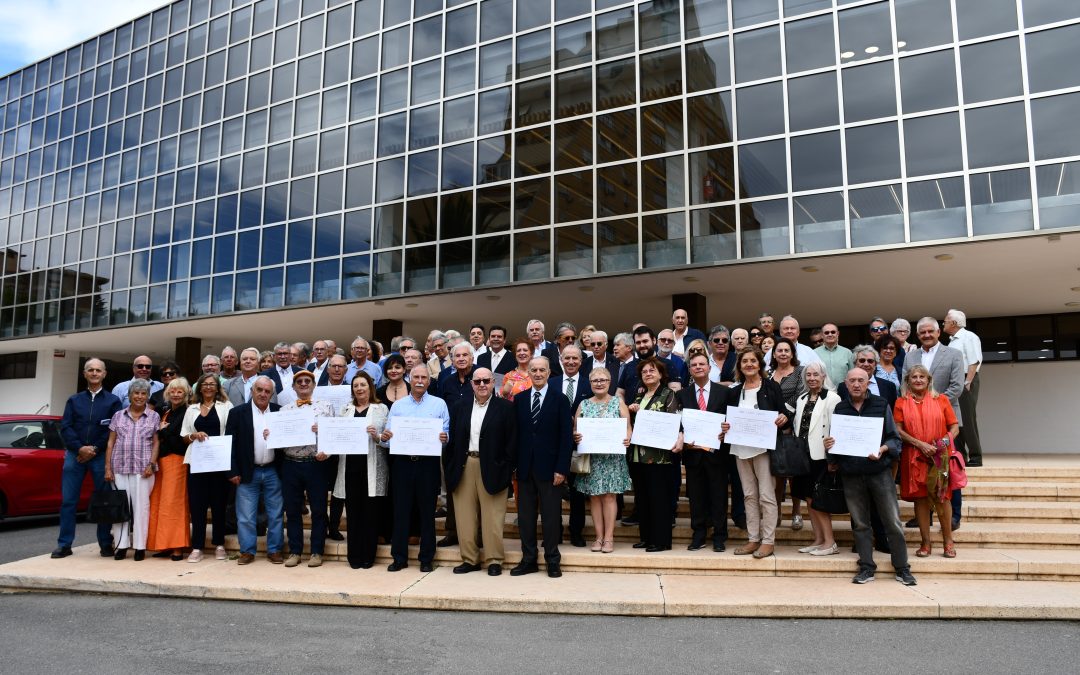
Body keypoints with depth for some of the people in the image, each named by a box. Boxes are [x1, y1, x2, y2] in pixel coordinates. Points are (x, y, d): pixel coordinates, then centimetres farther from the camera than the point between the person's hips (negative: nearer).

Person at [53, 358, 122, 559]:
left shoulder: (112, 401, 7)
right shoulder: (74, 400, 14)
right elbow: (65, 427, 3)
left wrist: (95, 449, -10)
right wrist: (80, 448, -11)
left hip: (101, 456, -2)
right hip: (74, 454, 2)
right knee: (68, 500, 1)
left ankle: (106, 544, 8)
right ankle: (64, 545, 8)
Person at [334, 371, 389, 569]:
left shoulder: (381, 409, 4)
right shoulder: (346, 409, 14)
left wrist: (376, 436, -19)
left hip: (372, 467, -3)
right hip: (350, 466, 3)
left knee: (371, 512, 1)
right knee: (353, 512, 6)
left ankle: (367, 556, 11)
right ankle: (354, 556, 14)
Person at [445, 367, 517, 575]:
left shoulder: (505, 408, -1)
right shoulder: (459, 407, 10)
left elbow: (512, 441, -4)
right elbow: (451, 439, 9)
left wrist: (505, 468, -10)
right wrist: (450, 466, 3)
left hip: (491, 469, -3)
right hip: (463, 467, 4)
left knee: (492, 518, 2)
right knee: (465, 517, 9)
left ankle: (494, 560, 13)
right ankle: (469, 559, 20)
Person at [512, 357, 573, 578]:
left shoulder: (560, 400, -1)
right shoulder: (519, 399, 7)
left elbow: (566, 437, -5)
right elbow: (515, 433, 6)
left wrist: (561, 469, -11)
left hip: (549, 468, -3)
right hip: (525, 468, 3)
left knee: (551, 516, 3)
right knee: (525, 516, 8)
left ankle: (553, 561, 15)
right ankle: (528, 560, 19)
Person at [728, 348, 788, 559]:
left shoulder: (771, 387, 0)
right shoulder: (734, 392, 12)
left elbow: (783, 414, -1)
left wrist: (783, 419, -23)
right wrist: (726, 427, -4)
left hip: (764, 447, -5)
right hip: (741, 448, 5)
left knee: (766, 495, -4)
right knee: (749, 495, 9)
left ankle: (768, 540, 3)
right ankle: (753, 539, 15)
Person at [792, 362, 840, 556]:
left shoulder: (832, 398, -7)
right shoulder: (801, 399, 13)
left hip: (820, 455, -7)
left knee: (816, 499, -6)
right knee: (809, 498, 9)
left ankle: (830, 542, 4)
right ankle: (818, 540, 18)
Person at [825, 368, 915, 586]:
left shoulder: (881, 405, 2)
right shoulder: (839, 409, 9)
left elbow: (895, 438, 3)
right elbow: (835, 441, 15)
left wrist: (883, 449, -17)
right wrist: (828, 446, -8)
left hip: (880, 472, -2)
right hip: (851, 475, 2)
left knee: (893, 522, 0)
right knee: (860, 524, 9)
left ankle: (902, 568, 12)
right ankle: (867, 567, 19)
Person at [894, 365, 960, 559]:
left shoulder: (941, 400, 9)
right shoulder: (902, 403, 7)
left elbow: (954, 426, 8)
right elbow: (898, 430, -1)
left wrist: (945, 441, -11)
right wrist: (920, 444, -12)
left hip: (940, 457, 0)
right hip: (914, 457, 0)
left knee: (941, 497, -2)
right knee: (920, 498, 1)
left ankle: (948, 541, 12)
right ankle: (925, 543, 9)